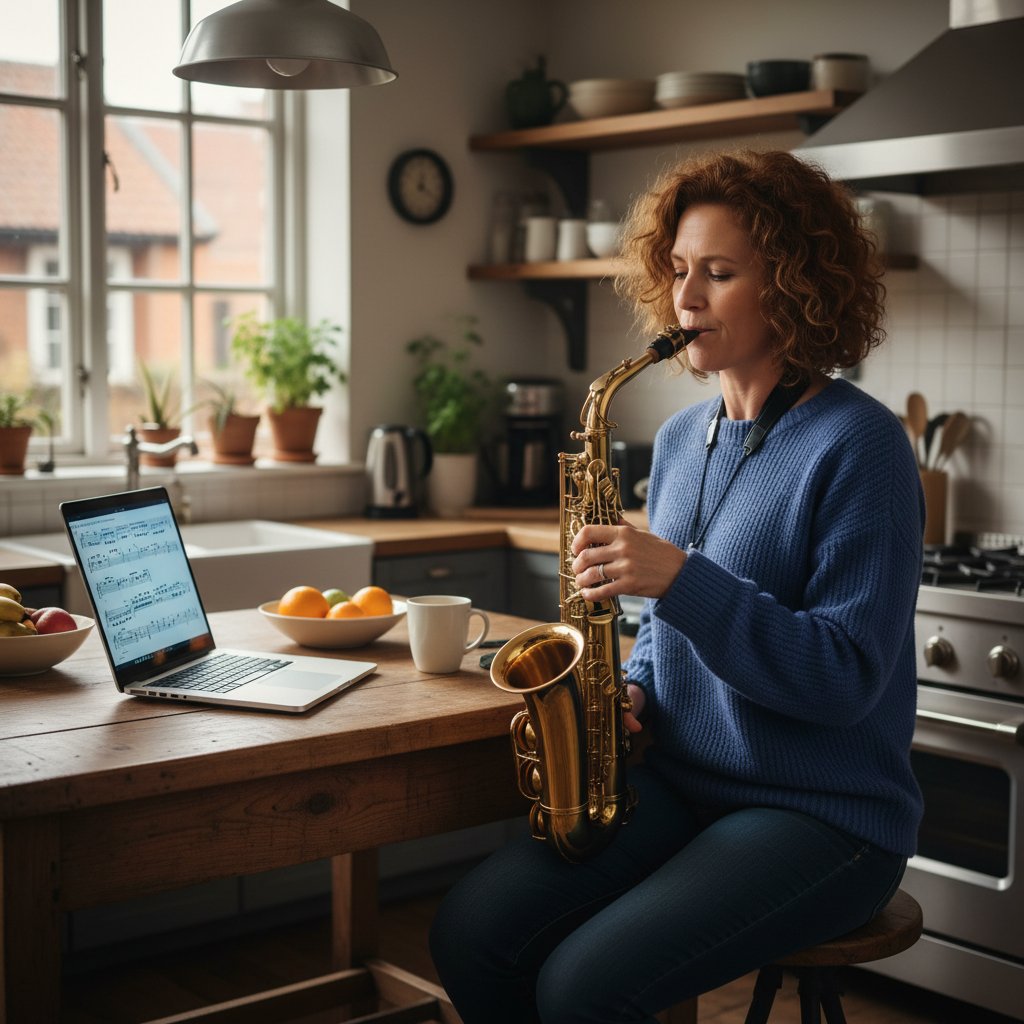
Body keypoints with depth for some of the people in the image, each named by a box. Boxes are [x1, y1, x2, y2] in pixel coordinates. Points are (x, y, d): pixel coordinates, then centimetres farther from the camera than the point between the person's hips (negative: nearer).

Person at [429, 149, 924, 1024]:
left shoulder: (859, 446, -12)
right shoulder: (681, 439, 11)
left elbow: (846, 678, -18)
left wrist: (681, 578, -26)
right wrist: (633, 688, 1)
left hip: (826, 818, -7)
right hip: (677, 786, 7)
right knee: (468, 934, -11)